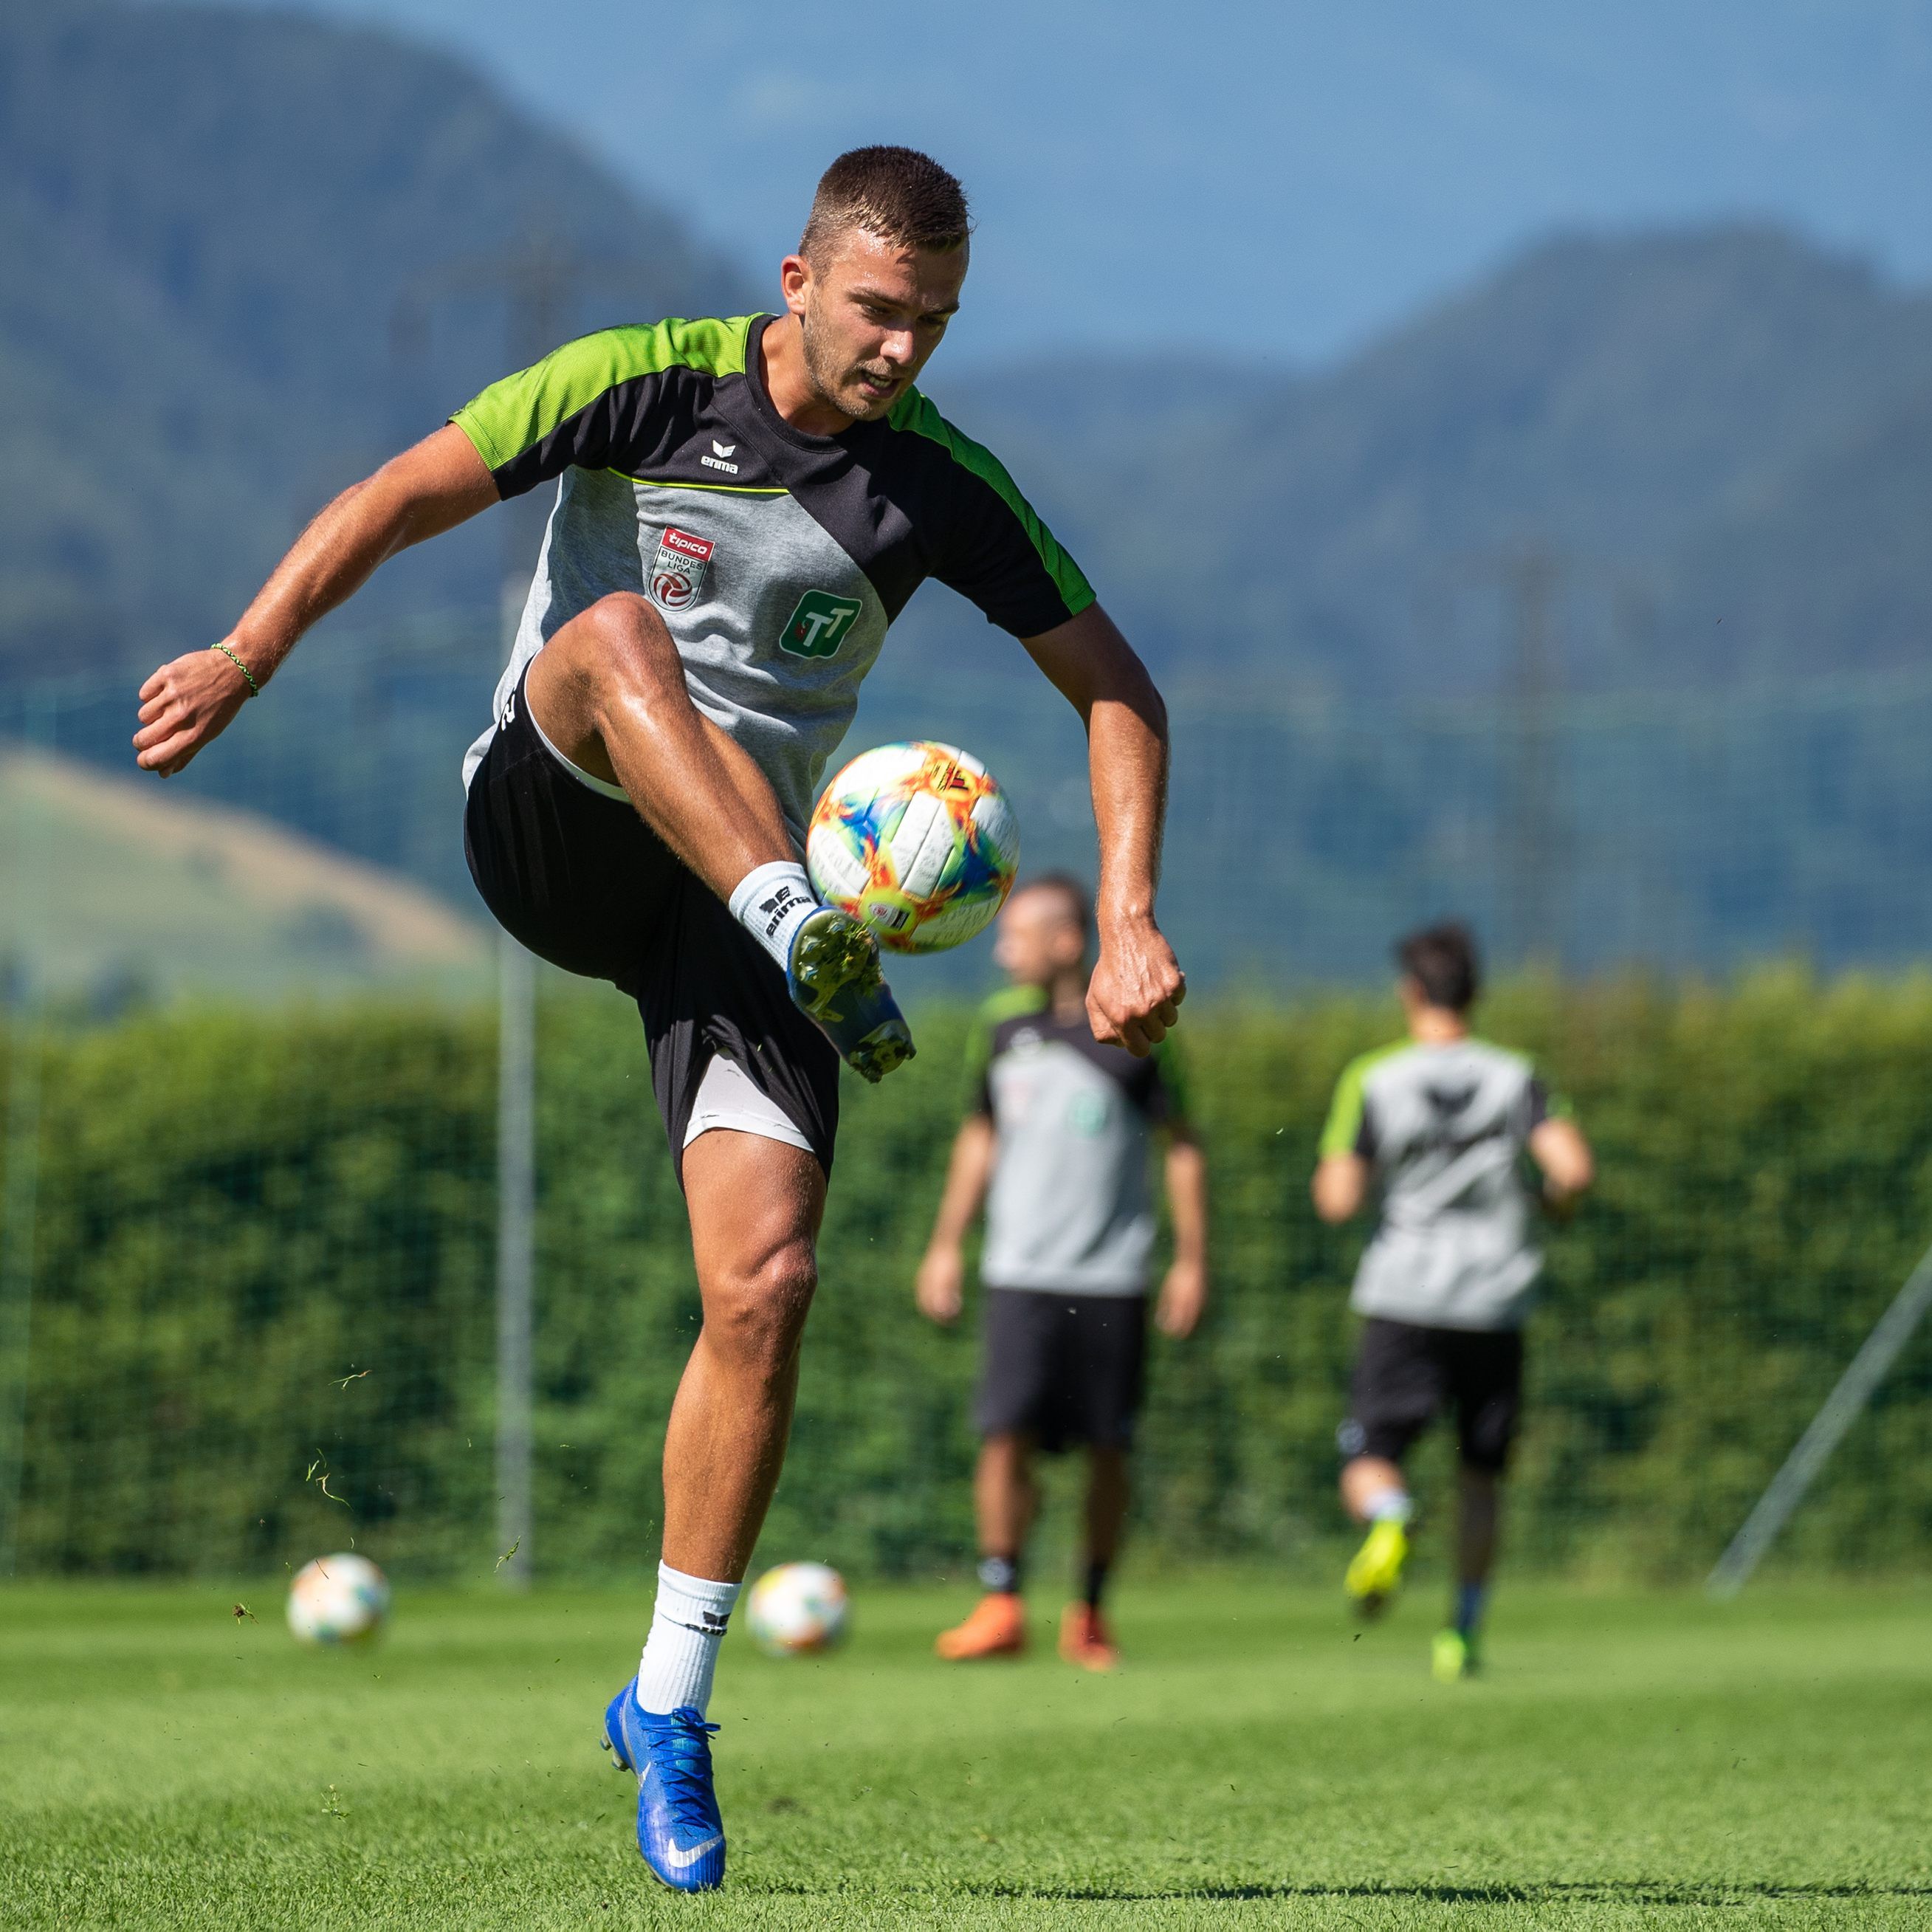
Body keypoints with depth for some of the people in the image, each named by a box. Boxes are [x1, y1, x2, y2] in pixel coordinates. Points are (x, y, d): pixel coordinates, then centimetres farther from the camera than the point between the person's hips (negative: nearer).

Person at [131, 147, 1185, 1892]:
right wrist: (252, 651, -22)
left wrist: (1128, 922, -11)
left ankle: (669, 1708, -1)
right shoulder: (646, 385, -8)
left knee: (767, 1282, -13)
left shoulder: (942, 487, -3)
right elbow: (401, 499, -8)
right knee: (619, 626, -34)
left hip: (736, 888, 2)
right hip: (549, 827, -1)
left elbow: (1114, 687, 2)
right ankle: (814, 944, -51)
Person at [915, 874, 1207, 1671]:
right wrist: (946, 1245, 15)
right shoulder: (1004, 1024, 6)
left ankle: (1090, 1614, 15)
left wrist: (1192, 1260, -2)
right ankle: (1000, 1606, -5)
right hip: (1020, 1271, 2)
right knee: (1005, 1434, -11)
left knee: (1107, 1450, 3)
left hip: (1112, 1276, -2)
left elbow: (1182, 1146, 2)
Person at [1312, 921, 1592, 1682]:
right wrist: (1550, 1205, 11)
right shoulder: (1514, 1078, 2)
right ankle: (1464, 1632, 13)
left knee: (1369, 1464, 2)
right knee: (1480, 1476, 16)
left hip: (1403, 1304, -2)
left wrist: (1334, 1160, 16)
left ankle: (1390, 1518, -33)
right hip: (1495, 1305, 2)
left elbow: (1337, 1199, -5)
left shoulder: (1372, 1082, -1)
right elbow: (1572, 1168, -10)